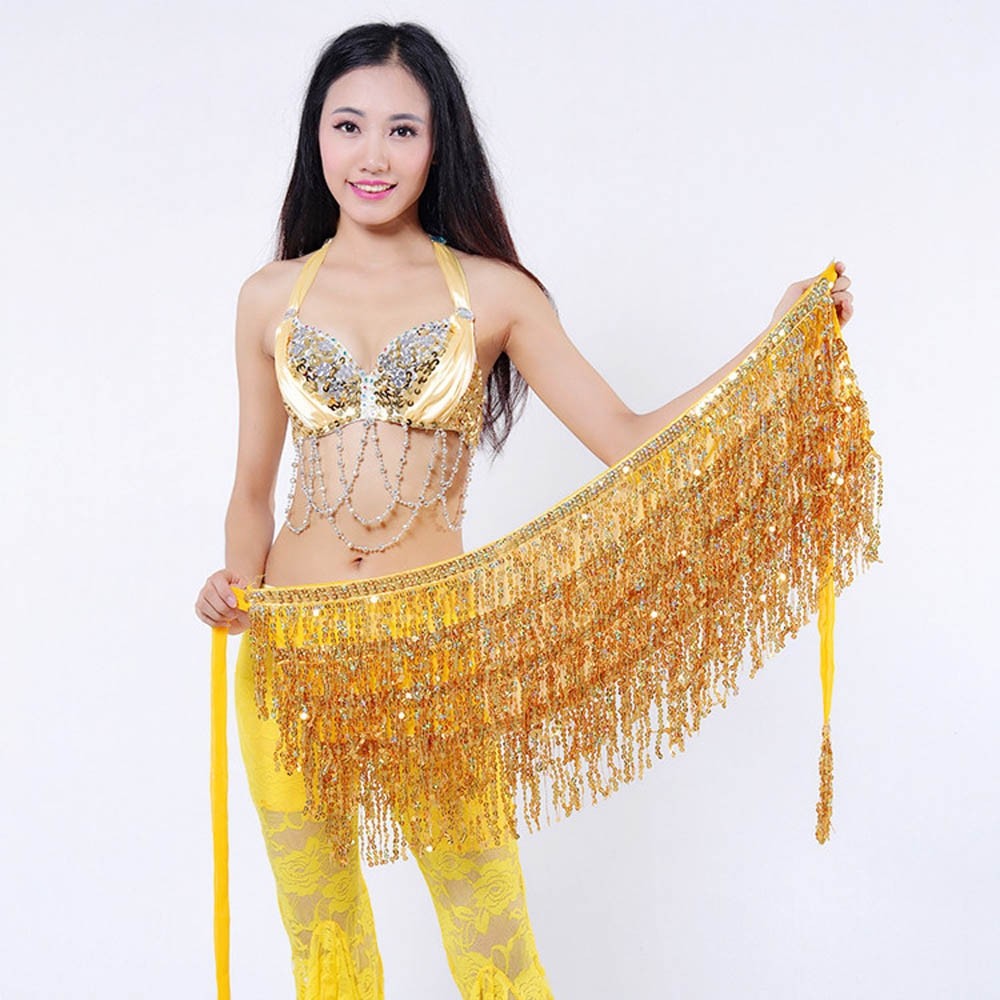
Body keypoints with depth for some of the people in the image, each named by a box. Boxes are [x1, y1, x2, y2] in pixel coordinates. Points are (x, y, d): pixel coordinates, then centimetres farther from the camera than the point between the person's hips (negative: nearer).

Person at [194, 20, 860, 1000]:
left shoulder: (491, 292, 1)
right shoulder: (271, 296, 5)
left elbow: (629, 441, -3)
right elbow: (252, 488, 11)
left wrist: (775, 345, -12)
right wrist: (236, 581, -8)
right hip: (290, 651, 2)